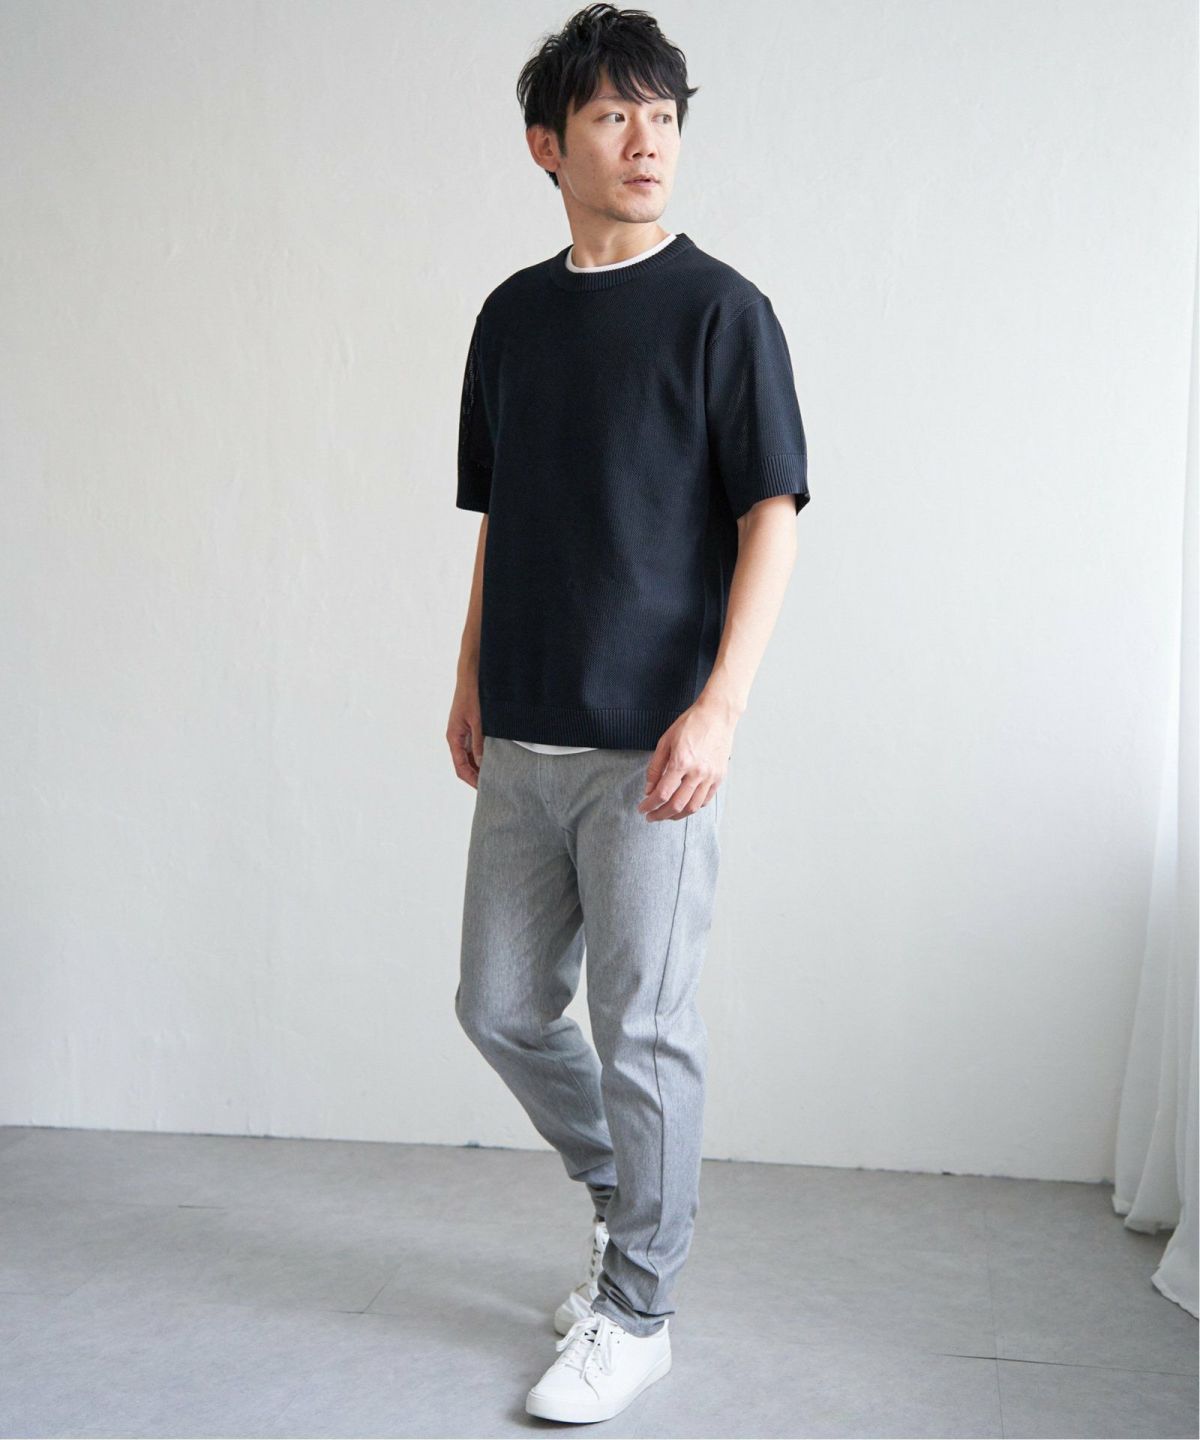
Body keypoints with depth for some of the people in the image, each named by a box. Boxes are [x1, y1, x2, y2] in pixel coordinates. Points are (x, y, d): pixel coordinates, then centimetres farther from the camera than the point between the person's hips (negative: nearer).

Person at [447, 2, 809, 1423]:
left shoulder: (719, 309, -4)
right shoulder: (512, 313, 12)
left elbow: (772, 515, -9)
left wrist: (720, 705, -18)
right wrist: (470, 680, 15)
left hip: (649, 739, -6)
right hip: (523, 736, 6)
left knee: (643, 1028, 0)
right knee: (501, 1005, 12)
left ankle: (635, 1312, 17)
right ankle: (630, 1205, 37)